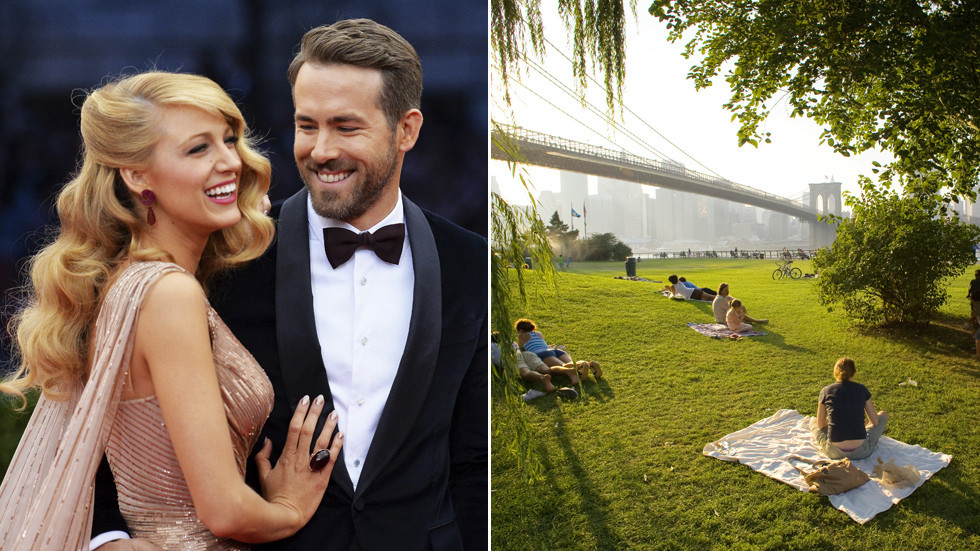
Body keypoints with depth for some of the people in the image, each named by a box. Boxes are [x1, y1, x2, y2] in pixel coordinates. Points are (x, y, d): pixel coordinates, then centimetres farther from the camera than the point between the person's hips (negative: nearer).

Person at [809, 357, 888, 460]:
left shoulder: (825, 391, 0)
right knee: (883, 415, 25)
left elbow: (820, 425, 8)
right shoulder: (862, 389, 1)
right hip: (861, 451, 0)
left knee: (813, 420, 29)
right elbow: (875, 422, 9)